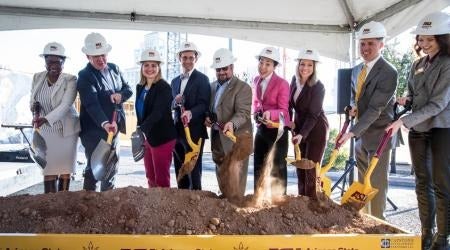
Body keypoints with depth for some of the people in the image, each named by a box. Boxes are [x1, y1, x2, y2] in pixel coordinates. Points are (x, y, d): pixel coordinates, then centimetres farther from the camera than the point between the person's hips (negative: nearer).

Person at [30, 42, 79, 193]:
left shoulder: (70, 80, -13)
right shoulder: (37, 78, 1)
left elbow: (65, 105, -24)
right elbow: (33, 100, 11)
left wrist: (47, 118, -37)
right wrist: (34, 106, -13)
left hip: (66, 130, -3)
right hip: (46, 131, 3)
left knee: (65, 167, 6)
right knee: (49, 168, 0)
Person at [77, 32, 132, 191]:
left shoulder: (114, 68, 5)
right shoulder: (85, 76, -17)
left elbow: (128, 89, 9)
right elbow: (92, 104, -28)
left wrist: (120, 95, -15)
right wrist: (104, 123, -43)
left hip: (114, 128, 7)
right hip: (94, 131, -7)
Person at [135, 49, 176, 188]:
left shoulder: (164, 87, -13)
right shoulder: (140, 87, 9)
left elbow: (157, 113, -25)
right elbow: (140, 112, 14)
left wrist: (141, 129, -36)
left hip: (162, 138, -7)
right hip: (146, 137, 7)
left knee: (161, 179, -1)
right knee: (150, 177, 14)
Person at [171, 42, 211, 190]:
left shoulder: (202, 79, -4)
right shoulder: (175, 81, 16)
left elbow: (204, 104, -14)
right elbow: (173, 105, 14)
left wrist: (191, 113, -33)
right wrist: (175, 102, -9)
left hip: (194, 131, -6)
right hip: (177, 130, 6)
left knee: (193, 170, -2)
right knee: (180, 170, 13)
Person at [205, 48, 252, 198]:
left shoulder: (243, 87, -10)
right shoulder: (212, 86, 13)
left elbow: (243, 112, -20)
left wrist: (232, 123, -40)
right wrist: (207, 118, -1)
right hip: (216, 139, 7)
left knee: (235, 180, -3)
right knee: (221, 177, 18)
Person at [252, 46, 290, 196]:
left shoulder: (282, 83, -15)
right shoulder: (256, 80, 7)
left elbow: (283, 110, -16)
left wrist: (270, 113, -35)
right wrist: (256, 112, -5)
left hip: (277, 130, -7)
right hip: (261, 128, 7)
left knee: (277, 167, 3)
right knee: (258, 165, 15)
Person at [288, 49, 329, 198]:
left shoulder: (318, 87, -19)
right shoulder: (295, 80, 0)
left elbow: (313, 115, -21)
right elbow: (290, 104, 10)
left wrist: (302, 135, -28)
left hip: (316, 130, -6)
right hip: (299, 128, 7)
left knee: (311, 169, -4)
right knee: (300, 167, 11)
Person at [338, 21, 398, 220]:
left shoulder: (388, 73, -17)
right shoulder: (357, 70, 8)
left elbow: (375, 108, -22)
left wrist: (352, 132, -26)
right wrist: (353, 106, -1)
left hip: (378, 136, -8)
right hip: (361, 135, 8)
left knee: (377, 184, -2)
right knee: (362, 182, 15)